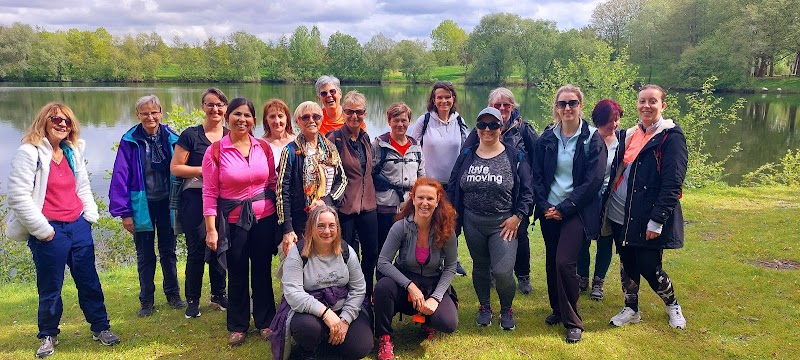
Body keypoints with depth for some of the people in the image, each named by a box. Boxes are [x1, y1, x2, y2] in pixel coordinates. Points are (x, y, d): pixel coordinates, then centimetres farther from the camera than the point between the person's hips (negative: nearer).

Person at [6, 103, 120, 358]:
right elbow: (18, 196, -15)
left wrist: (90, 216, 7)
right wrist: (43, 230, -14)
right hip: (49, 232, -5)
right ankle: (48, 336, 26)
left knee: (89, 280, 12)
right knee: (50, 287, 7)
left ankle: (100, 328, 25)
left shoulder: (73, 152, 11)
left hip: (79, 227, 5)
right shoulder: (29, 153, -10)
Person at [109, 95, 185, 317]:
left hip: (166, 203, 2)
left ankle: (173, 294, 30)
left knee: (168, 252, 15)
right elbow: (121, 177, -9)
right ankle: (146, 300, 24)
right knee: (145, 256, 11)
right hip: (142, 206, -1)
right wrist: (124, 212, -10)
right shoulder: (130, 141, -9)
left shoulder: (171, 138, -3)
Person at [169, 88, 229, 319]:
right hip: (195, 199, -3)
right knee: (196, 250, 1)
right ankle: (192, 300, 16)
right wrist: (204, 170, -16)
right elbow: (175, 168, -6)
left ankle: (218, 294, 28)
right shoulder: (191, 135, -3)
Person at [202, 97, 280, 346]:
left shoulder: (264, 147, 1)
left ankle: (265, 321, 29)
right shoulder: (215, 151, -7)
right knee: (237, 274, 10)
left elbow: (274, 183, 9)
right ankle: (238, 326, 28)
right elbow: (209, 192, -7)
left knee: (262, 270, 12)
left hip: (264, 218, 2)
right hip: (233, 221, -2)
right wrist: (211, 229, -10)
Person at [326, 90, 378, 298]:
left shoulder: (365, 138, 9)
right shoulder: (335, 138, -11)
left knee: (371, 253, 12)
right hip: (345, 206, -6)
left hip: (367, 204, 6)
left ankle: (366, 297, 30)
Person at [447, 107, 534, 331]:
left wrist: (518, 216, -11)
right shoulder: (466, 156, 5)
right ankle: (484, 307, 37)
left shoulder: (514, 157, -2)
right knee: (480, 267, 15)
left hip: (503, 225, -3)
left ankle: (507, 310, 18)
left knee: (503, 271, -10)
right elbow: (452, 189, 10)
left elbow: (527, 191, -1)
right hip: (473, 224, 3)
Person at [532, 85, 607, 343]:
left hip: (577, 211, -4)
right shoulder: (547, 137, 5)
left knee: (564, 263, -12)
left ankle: (573, 322, 5)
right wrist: (545, 205, -7)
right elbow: (537, 175, 6)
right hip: (549, 211, 4)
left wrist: (564, 208, -13)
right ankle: (557, 309, 30)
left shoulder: (592, 139, -5)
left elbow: (593, 181, -9)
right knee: (551, 261, 9)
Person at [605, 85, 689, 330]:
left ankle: (672, 305, 29)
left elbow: (673, 183, -15)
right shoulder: (630, 135, 10)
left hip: (648, 219, -6)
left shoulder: (671, 137, -10)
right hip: (620, 215, 6)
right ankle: (631, 310, 30)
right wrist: (606, 208, 10)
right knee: (627, 263, 13)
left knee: (649, 268, 1)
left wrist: (657, 220, -19)